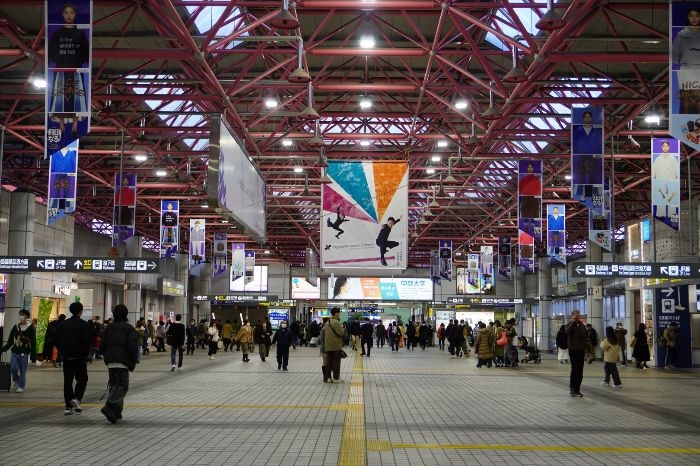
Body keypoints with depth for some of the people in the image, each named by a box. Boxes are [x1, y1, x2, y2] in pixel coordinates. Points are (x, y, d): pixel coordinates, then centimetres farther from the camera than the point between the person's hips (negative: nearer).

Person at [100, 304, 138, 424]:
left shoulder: (108, 328, 12)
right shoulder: (129, 328, -4)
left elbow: (103, 345, 12)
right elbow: (133, 347, -11)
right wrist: (133, 363, -3)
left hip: (110, 361, 6)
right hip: (123, 361, -6)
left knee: (114, 385, 13)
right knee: (122, 385, -6)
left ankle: (116, 412, 12)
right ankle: (109, 406, -26)